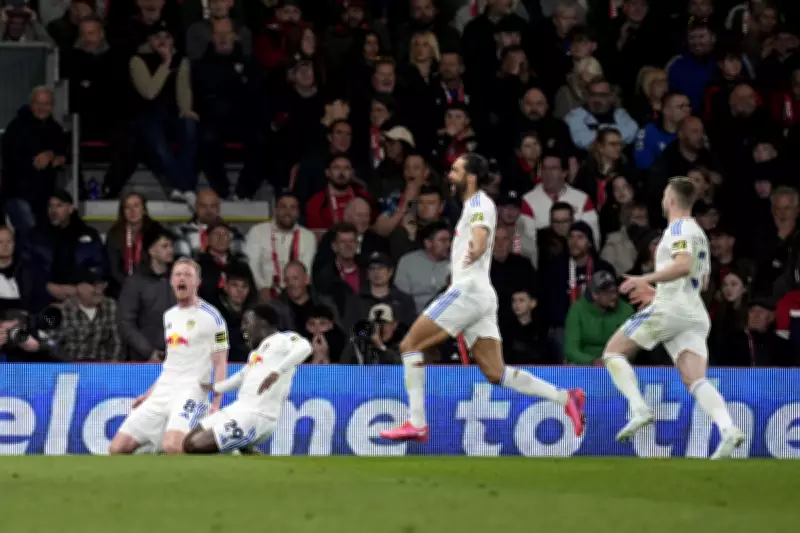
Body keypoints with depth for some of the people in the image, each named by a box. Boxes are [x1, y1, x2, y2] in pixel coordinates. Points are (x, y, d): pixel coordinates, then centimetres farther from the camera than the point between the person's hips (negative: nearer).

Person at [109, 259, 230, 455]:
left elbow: (220, 364, -6)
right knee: (118, 448, -3)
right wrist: (149, 394, 24)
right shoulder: (169, 315, 18)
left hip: (190, 393, -8)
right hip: (161, 394, 8)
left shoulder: (211, 317, -4)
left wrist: (216, 404, -16)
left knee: (172, 446, -34)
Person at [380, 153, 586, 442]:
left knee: (410, 345, -6)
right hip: (481, 296, 9)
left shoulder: (479, 204, -7)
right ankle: (565, 398, -9)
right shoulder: (473, 206, 22)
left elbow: (482, 236, -28)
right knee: (496, 373, 0)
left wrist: (475, 251, -47)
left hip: (468, 290, -9)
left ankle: (417, 424, -10)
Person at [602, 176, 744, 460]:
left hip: (668, 308, -8)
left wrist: (646, 280, -20)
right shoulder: (699, 233, 25)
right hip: (695, 316, 8)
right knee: (696, 381, -6)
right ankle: (728, 429, -31)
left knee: (613, 351, 5)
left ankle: (639, 409, -15)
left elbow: (684, 265, -21)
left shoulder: (678, 228, -4)